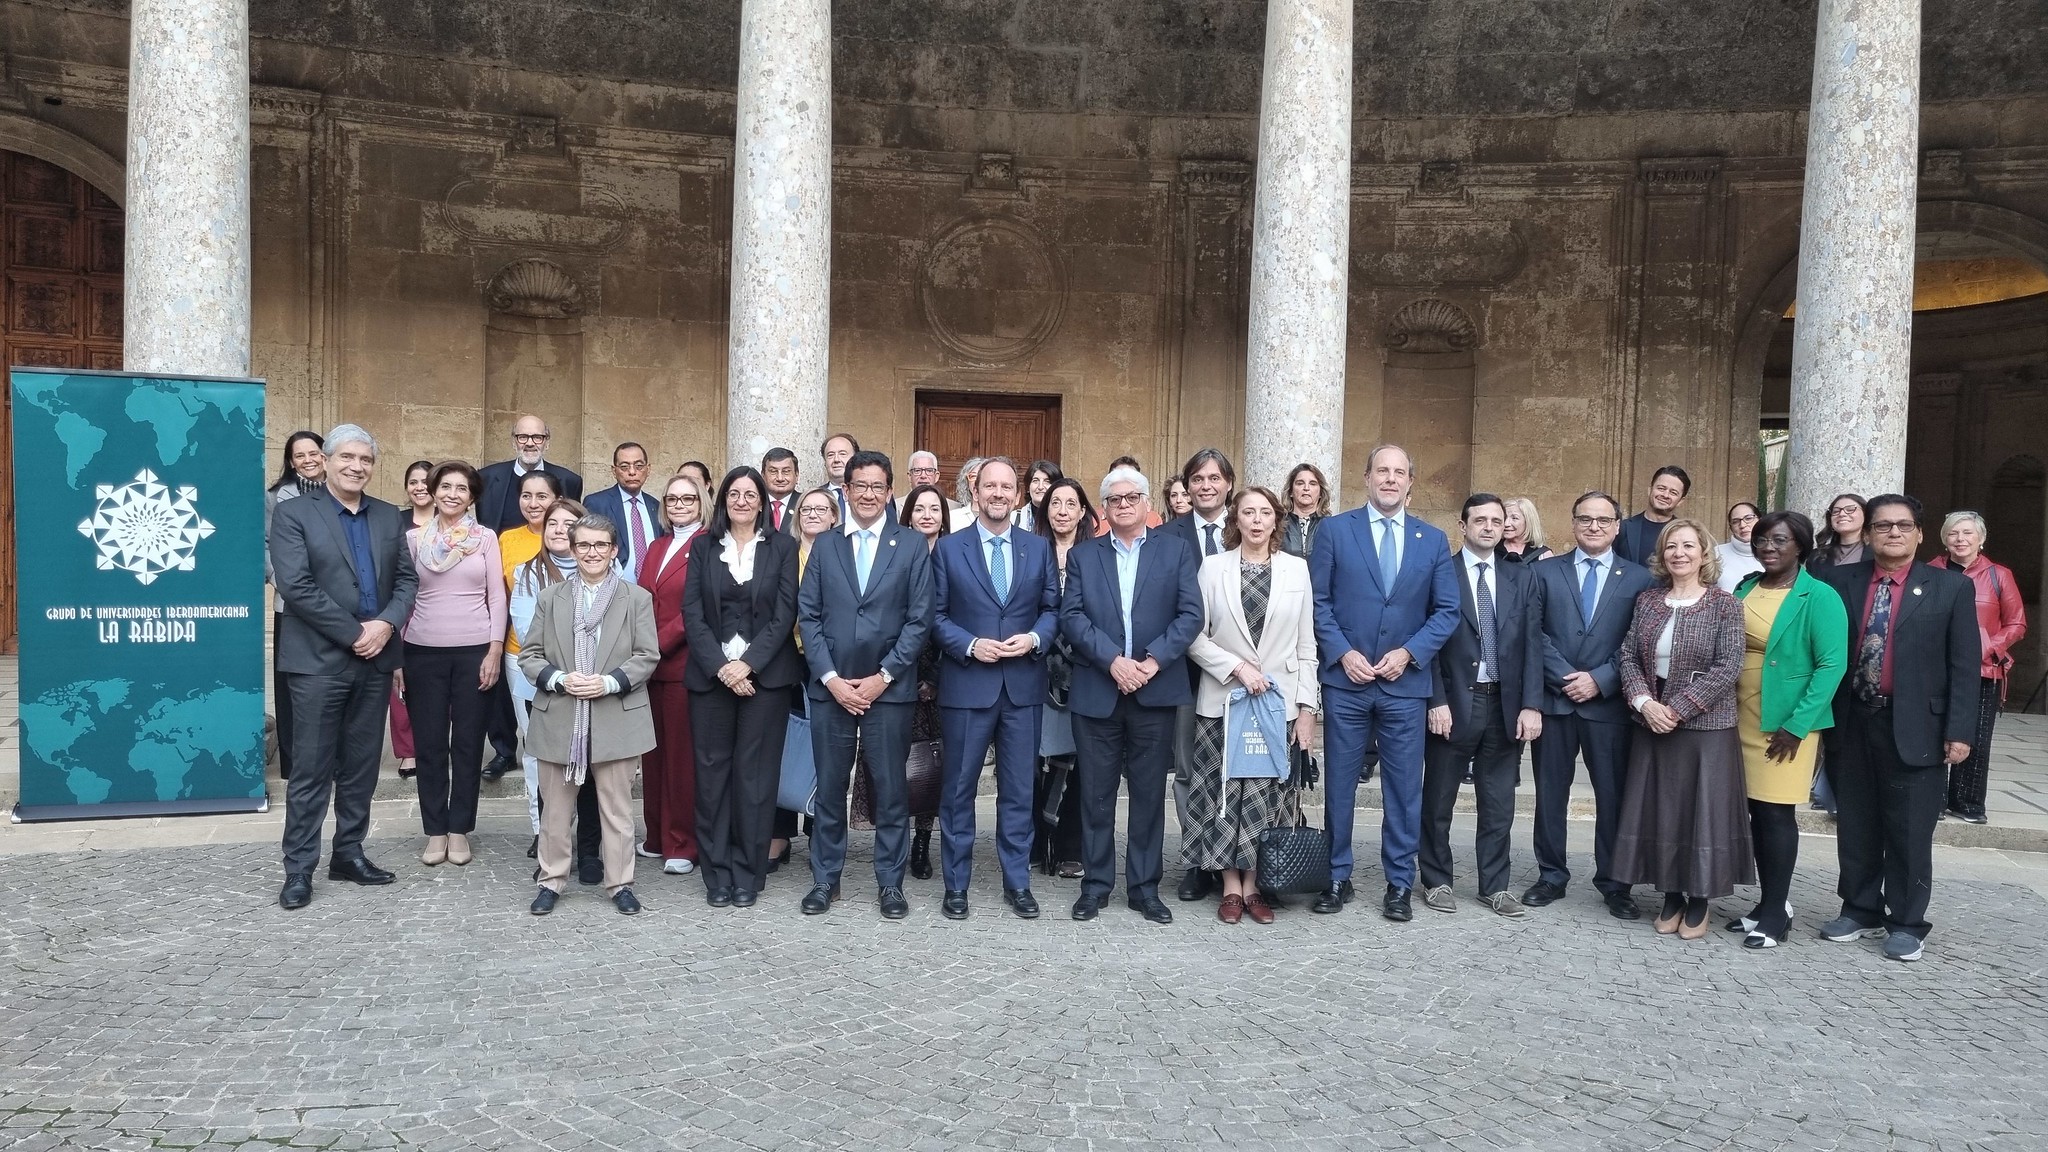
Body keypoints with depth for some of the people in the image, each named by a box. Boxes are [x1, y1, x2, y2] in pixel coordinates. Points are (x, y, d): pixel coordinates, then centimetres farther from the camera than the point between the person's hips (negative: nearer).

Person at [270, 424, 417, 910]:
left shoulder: (390, 517, 12)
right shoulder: (292, 513, -3)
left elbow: (407, 579, 9)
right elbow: (296, 587, -13)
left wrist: (386, 624, -10)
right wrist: (355, 634, -15)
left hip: (375, 660, 5)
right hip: (319, 660, -5)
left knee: (361, 765, 11)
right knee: (312, 768, 0)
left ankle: (349, 853, 23)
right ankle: (299, 868, 9)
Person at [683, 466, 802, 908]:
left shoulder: (782, 547, 4)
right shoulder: (703, 546, 8)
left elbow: (785, 614, -2)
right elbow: (692, 612, 1)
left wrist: (748, 663, -12)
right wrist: (722, 666, -10)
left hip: (765, 675, -1)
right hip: (710, 673, 2)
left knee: (755, 774, 0)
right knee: (712, 772, 2)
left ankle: (747, 873, 9)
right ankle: (717, 872, 11)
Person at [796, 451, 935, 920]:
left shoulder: (911, 546, 2)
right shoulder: (824, 545, 8)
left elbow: (919, 619, -3)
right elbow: (807, 616, 4)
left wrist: (883, 677, -9)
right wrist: (831, 678, -6)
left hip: (889, 687, -2)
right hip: (831, 686, 2)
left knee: (891, 789, 4)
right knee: (829, 787, 8)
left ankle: (890, 883, 16)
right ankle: (825, 879, 21)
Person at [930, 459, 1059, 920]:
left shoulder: (1039, 548, 8)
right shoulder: (948, 548, 2)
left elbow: (1053, 609, 8)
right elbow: (936, 615, 0)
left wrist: (1034, 639, -11)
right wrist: (970, 645, -14)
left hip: (1023, 686, 2)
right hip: (966, 684, -1)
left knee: (1019, 790, 8)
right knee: (959, 789, 6)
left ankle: (1017, 882, 20)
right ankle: (956, 884, 18)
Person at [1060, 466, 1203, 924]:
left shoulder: (1177, 551, 6)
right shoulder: (1083, 556, 9)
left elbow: (1191, 614, -3)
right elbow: (1072, 617, -2)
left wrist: (1153, 661, -14)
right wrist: (1113, 660, -15)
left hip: (1155, 692, -1)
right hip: (1096, 692, 1)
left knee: (1149, 793, 7)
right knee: (1096, 793, 7)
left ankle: (1144, 887, 17)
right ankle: (1096, 884, 18)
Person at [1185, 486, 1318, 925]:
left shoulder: (1296, 569, 5)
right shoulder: (1213, 567, 1)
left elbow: (1306, 645, 5)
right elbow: (1195, 637, -2)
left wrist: (1307, 708, 1)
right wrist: (1237, 667, -14)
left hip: (1278, 702, 1)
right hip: (1223, 700, -1)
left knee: (1266, 797, 3)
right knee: (1223, 794, 2)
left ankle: (1253, 885, 15)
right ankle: (1231, 886, 13)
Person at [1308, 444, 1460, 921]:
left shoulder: (1433, 540, 7)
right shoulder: (1334, 530, 2)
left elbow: (1447, 610, 5)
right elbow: (1318, 601, -1)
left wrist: (1408, 653, -9)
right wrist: (1343, 653, -11)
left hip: (1406, 683, 1)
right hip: (1346, 679, -1)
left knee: (1404, 788, 6)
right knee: (1339, 784, 7)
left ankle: (1399, 884, 18)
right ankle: (1337, 878, 19)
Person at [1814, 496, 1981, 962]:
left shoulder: (1952, 587, 0)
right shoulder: (1838, 581, 4)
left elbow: (1965, 664, -2)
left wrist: (1959, 730, -7)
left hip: (1915, 728, -2)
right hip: (1852, 723, 2)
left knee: (1909, 833, 5)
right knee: (1855, 828, 12)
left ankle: (1906, 924, 18)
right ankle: (1860, 911, 26)